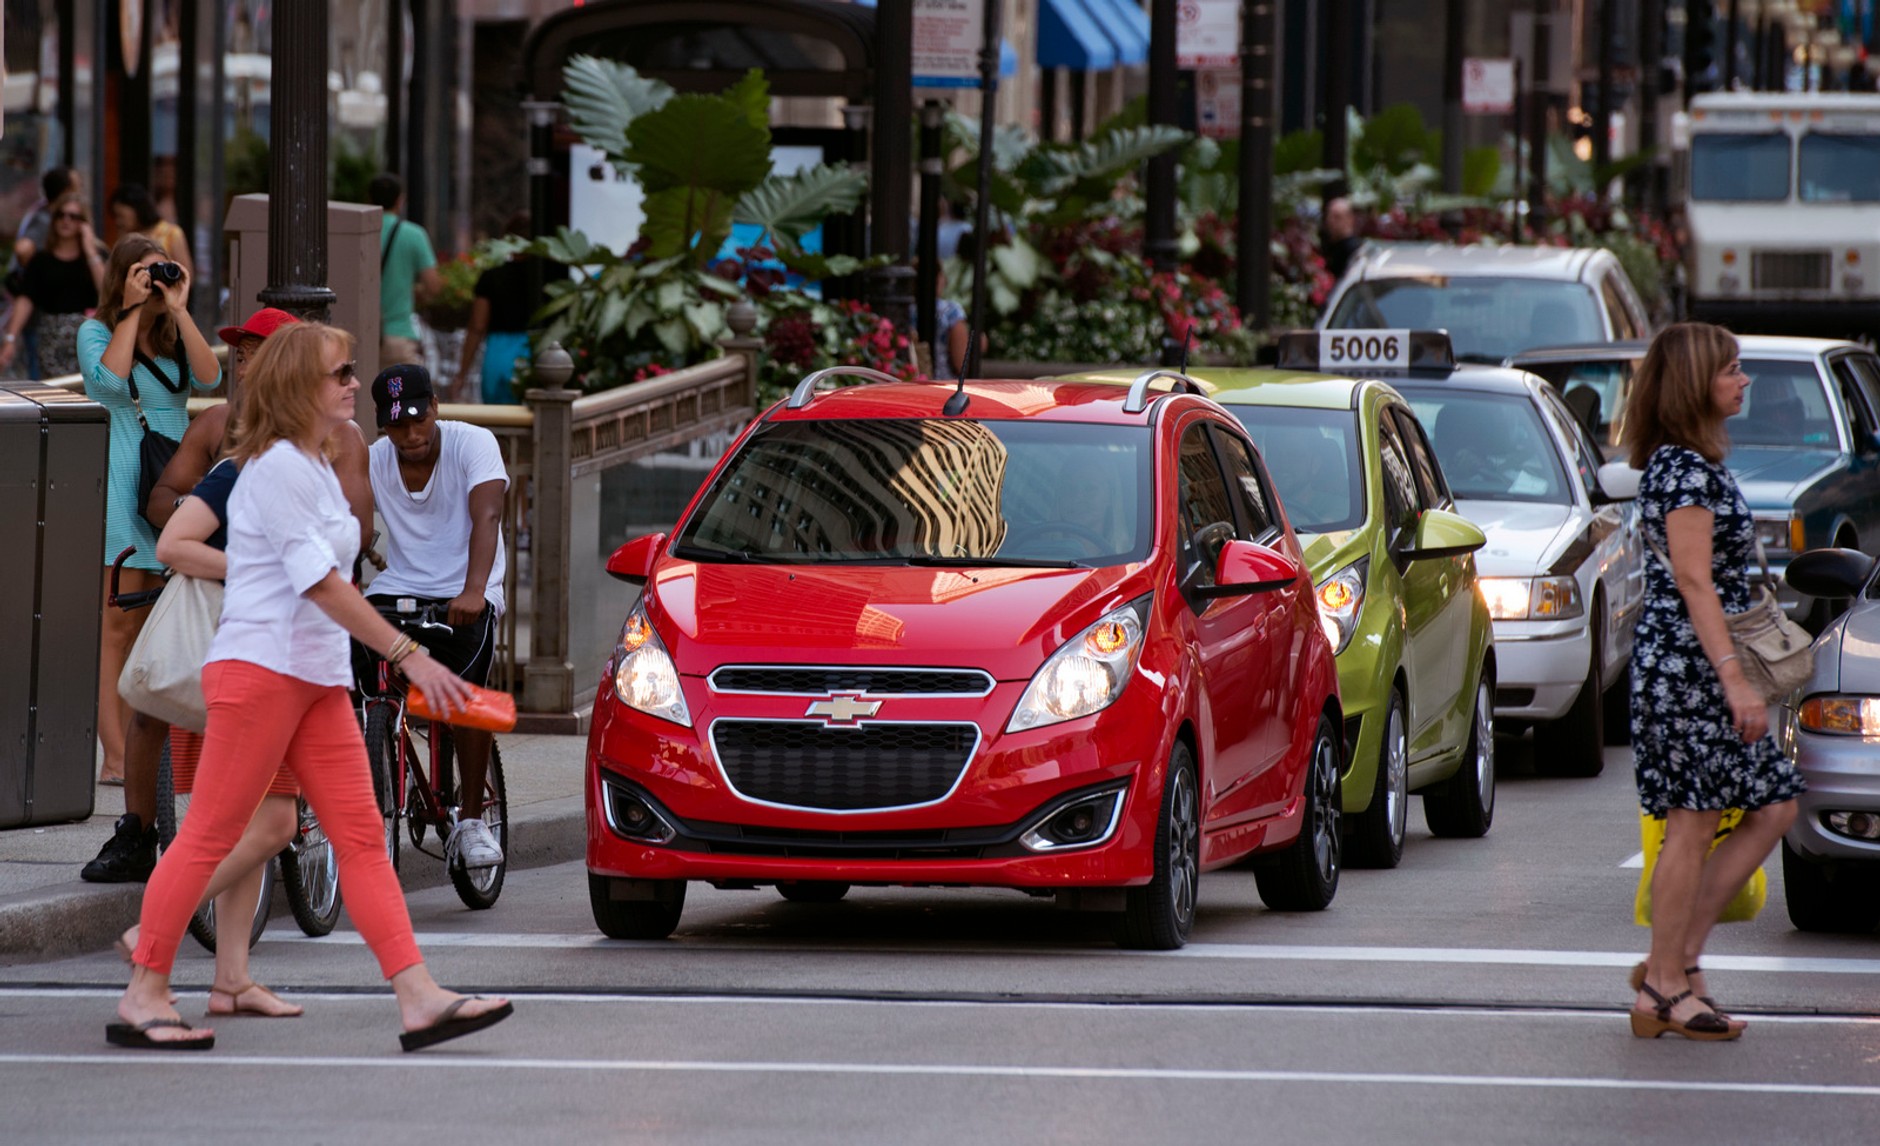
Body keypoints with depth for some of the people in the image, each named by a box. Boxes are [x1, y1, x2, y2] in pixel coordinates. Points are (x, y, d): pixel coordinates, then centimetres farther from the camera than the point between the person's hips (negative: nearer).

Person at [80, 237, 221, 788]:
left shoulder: (174, 335, 14)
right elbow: (108, 378, -17)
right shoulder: (97, 331, 2)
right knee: (118, 625, -7)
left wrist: (180, 311, -6)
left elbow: (209, 377, -3)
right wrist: (132, 310, -11)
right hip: (119, 489, -5)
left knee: (152, 624, 5)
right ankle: (115, 756, -9)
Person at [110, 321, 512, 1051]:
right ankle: (143, 997, 3)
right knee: (209, 836, -4)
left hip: (318, 678, 9)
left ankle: (418, 998, -6)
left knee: (362, 836, 0)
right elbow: (322, 583, -19)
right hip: (259, 669, -9)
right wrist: (408, 655, -21)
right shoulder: (277, 469, -14)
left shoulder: (317, 468, 16)